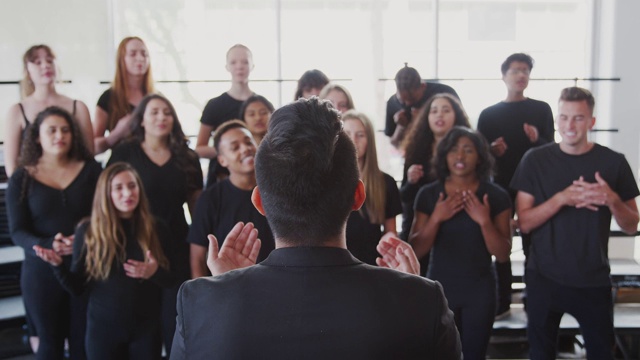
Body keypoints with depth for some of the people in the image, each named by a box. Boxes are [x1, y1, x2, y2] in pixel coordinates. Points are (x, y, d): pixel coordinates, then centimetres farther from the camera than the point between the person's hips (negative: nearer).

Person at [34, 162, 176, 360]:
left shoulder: (155, 229, -3)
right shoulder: (88, 231, -4)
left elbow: (173, 281, 1)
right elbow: (77, 288, -2)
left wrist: (155, 273, -19)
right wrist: (58, 265, -18)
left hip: (147, 327, 1)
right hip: (103, 328, 0)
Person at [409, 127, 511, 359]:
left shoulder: (496, 196, -5)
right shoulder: (428, 194, -4)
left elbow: (503, 254, -7)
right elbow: (415, 251, -5)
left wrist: (485, 221, -22)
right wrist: (436, 218, -20)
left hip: (479, 290, 0)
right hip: (439, 288, 1)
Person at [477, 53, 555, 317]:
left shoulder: (541, 109, 5)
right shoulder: (489, 114, 7)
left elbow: (550, 147, 1)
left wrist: (537, 140, -21)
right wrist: (492, 149, -15)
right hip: (500, 186, 1)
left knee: (532, 245, 1)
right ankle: (502, 303, 13)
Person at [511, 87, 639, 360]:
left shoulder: (613, 162, -2)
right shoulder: (535, 160, -3)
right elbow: (524, 222, -6)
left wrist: (612, 199, -19)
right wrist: (561, 198, -22)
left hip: (594, 281, 0)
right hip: (544, 278, 0)